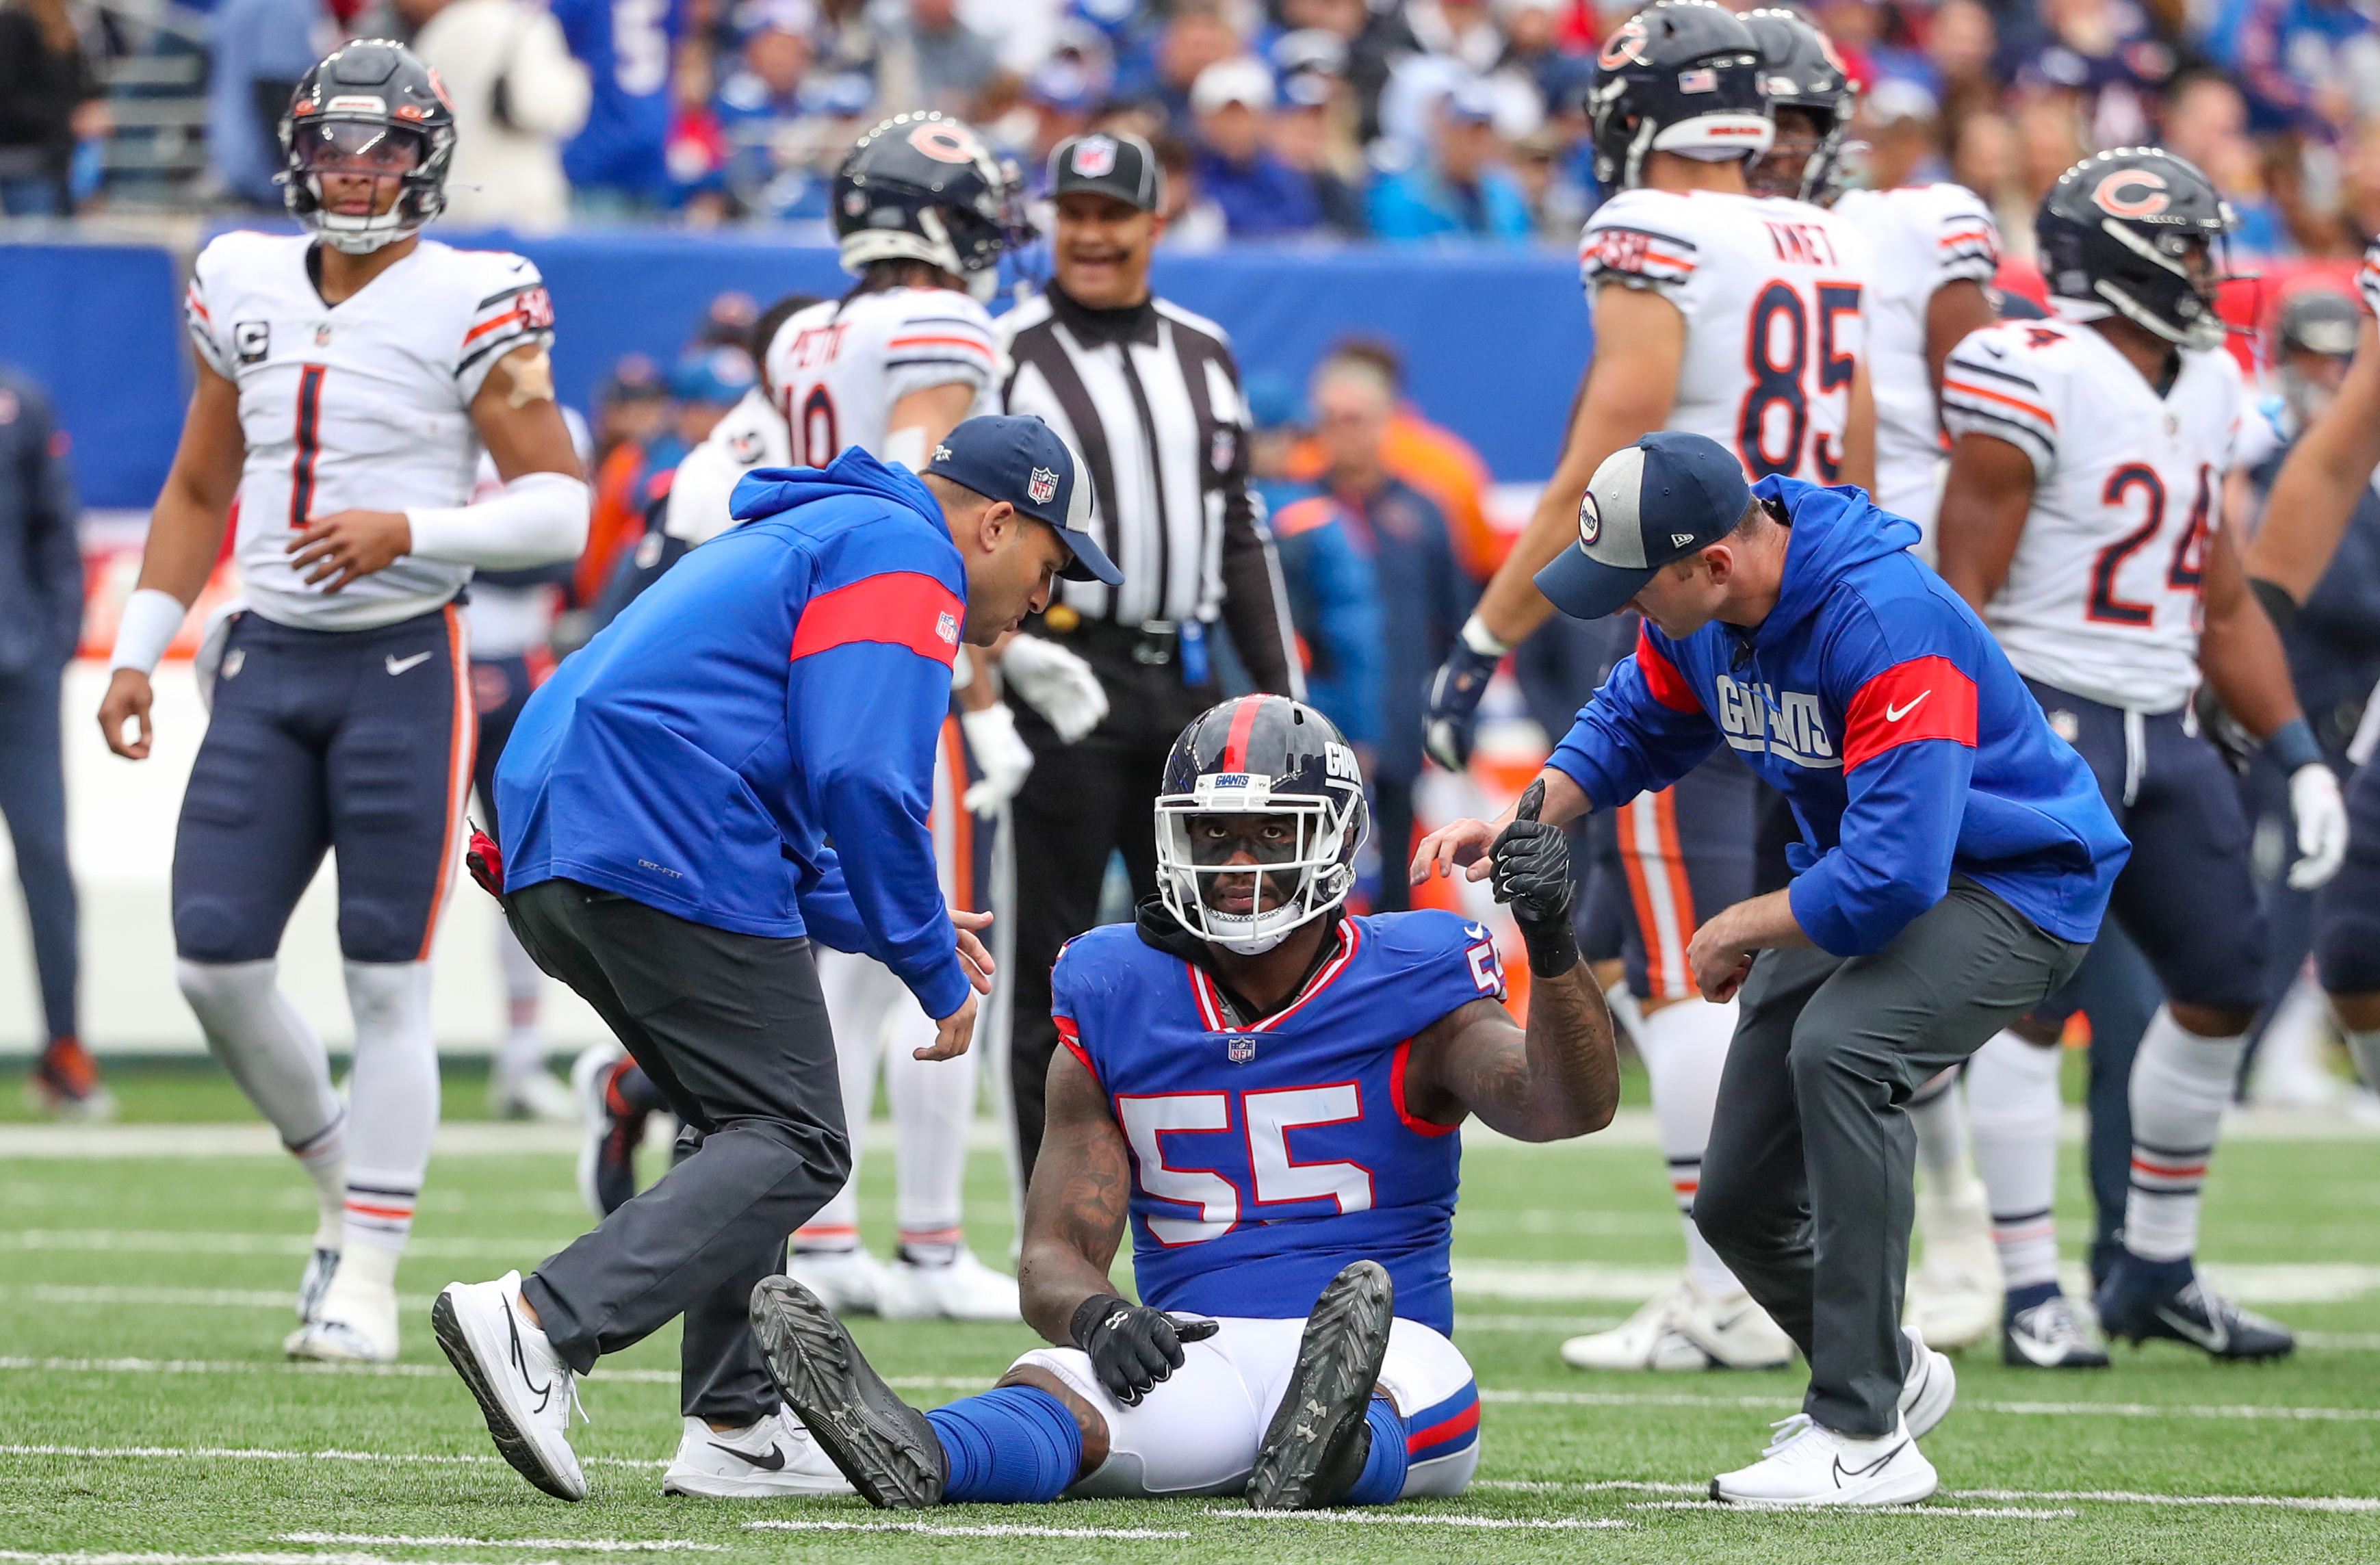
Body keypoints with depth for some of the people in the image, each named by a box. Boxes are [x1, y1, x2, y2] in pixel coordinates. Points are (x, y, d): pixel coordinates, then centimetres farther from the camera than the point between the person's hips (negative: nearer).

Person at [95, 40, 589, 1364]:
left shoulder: (471, 308, -7)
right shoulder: (248, 291, 10)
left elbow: (560, 507, -9)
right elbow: (200, 488, 20)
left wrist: (411, 531, -24)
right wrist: (138, 652, 13)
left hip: (404, 663, -5)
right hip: (268, 660, 5)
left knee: (388, 985, -3)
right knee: (217, 961, -1)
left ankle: (369, 1278, 3)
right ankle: (345, 1184, 22)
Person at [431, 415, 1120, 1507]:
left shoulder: (809, 538, 31)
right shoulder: (904, 559, 0)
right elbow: (864, 782, -13)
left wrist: (885, 925, 26)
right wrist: (935, 969, -5)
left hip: (549, 860, 10)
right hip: (671, 854, -10)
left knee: (754, 1127, 20)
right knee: (794, 1149, -6)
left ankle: (737, 1419, 14)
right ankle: (542, 1325, -21)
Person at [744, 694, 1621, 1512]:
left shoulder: (1415, 998, 5)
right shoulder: (1115, 1015, 11)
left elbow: (1573, 1106, -13)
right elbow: (1055, 1253, 7)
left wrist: (1551, 948, -32)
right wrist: (1098, 1318, -19)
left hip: (1386, 1360, -1)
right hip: (1193, 1358, 1)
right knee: (1055, 1390, -32)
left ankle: (1323, 1452, -73)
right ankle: (917, 1458, -64)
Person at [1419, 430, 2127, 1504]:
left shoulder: (1884, 622, -35)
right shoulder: (1698, 610, -8)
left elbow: (1893, 874, -38)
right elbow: (1636, 723, 14)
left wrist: (1738, 932, -21)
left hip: (2012, 884, -9)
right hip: (1857, 877, 9)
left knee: (1838, 1045, -35)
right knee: (1740, 1207, 7)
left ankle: (1864, 1437, -29)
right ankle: (1890, 1375, 38)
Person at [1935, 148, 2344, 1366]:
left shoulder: (2206, 388, 11)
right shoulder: (2039, 381, -14)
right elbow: (1961, 591, -14)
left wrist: (2300, 758, 13)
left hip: (2163, 731, 8)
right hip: (2046, 716, -8)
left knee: (2224, 982, 9)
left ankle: (2156, 1273, 21)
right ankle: (2032, 1294, -5)